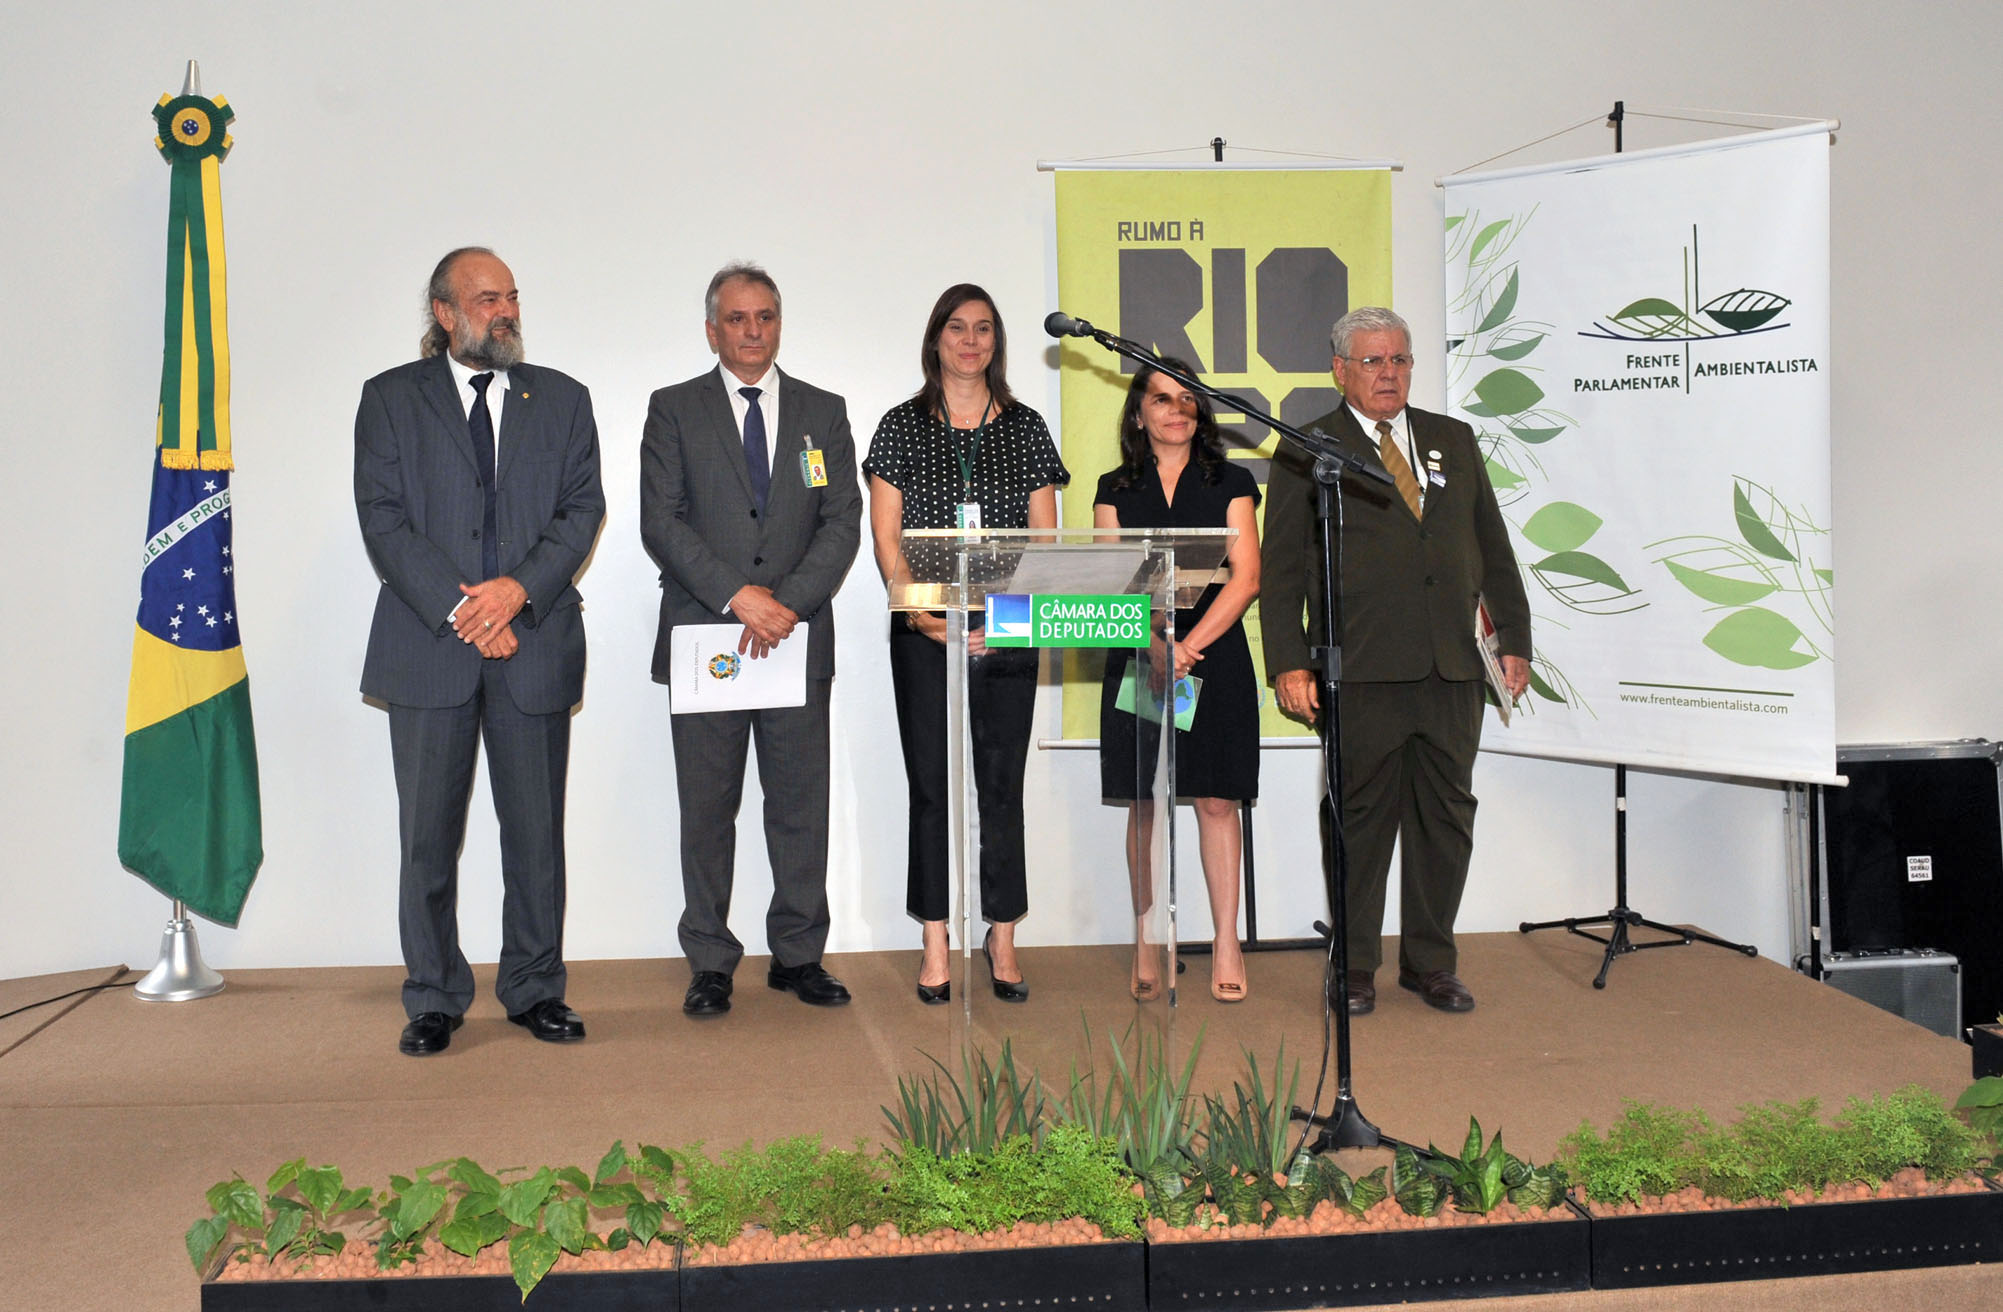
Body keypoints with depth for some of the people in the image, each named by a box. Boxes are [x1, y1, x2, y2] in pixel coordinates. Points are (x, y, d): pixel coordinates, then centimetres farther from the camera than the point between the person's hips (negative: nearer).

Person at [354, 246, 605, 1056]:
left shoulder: (562, 400, 12)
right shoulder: (391, 398, 7)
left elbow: (583, 509, 4)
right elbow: (383, 519, -2)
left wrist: (518, 588, -12)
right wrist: (458, 608, -13)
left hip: (536, 641, 1)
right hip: (429, 647, -1)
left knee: (536, 829, 6)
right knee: (428, 832, 3)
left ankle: (535, 990, 18)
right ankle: (433, 1000, 14)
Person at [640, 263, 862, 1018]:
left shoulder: (824, 412, 11)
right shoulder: (674, 411, 6)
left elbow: (843, 522, 3)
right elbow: (661, 522, -4)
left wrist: (789, 602, -12)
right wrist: (738, 596, -16)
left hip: (799, 639, 2)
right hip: (704, 637, -1)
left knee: (800, 805, 5)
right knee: (707, 808, 3)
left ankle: (799, 955, 16)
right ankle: (711, 963, 13)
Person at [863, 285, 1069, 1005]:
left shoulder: (1026, 428, 10)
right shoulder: (902, 426, 7)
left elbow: (1045, 536, 6)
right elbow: (885, 534, 1)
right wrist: (918, 609, -14)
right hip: (925, 632, -1)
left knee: (1001, 782, 3)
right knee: (932, 783, 2)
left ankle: (1002, 938, 13)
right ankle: (936, 946, 9)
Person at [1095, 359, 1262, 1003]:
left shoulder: (1230, 483, 9)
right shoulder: (1116, 490, 11)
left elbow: (1246, 576, -1)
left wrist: (1191, 644, -13)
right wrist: (1154, 643, -15)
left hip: (1216, 655, -1)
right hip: (1137, 656, 1)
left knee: (1216, 799, -3)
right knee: (1143, 803, 1)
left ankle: (1227, 945, 4)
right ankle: (1146, 949, 8)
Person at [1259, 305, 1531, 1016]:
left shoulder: (1453, 440, 17)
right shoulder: (1308, 453, 5)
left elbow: (1493, 547, 19)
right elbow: (1281, 569, 1)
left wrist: (1514, 637, 12)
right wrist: (1289, 664, -7)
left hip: (1453, 669, 4)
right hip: (1360, 671, -4)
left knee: (1446, 817, 7)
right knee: (1363, 819, 1)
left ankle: (1430, 963, 19)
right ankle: (1356, 968, 13)